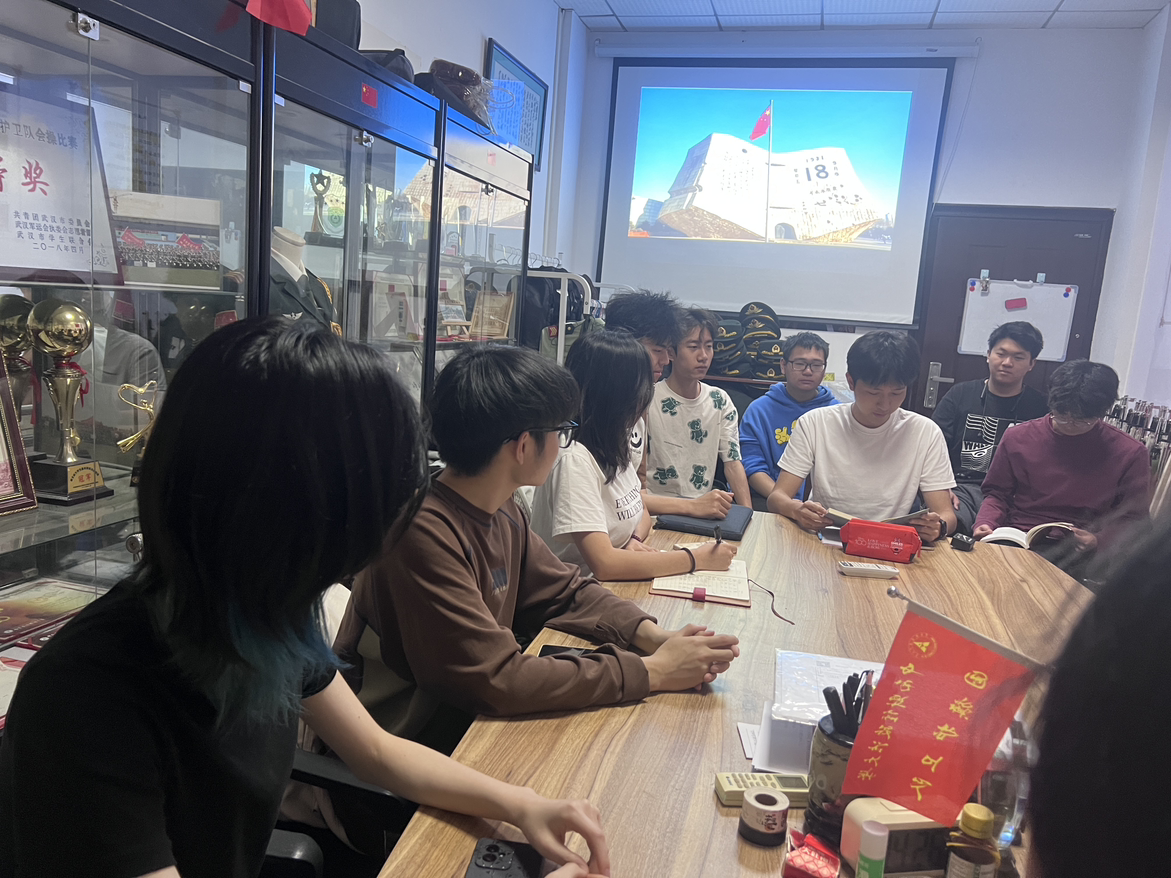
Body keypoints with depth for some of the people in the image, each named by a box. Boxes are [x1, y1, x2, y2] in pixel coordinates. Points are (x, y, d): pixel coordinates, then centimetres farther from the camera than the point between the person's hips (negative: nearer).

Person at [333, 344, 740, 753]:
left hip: (473, 719, 7)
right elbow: (497, 679, -29)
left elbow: (567, 591, 10)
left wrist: (654, 636, -8)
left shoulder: (504, 514, -1)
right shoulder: (423, 532, -29)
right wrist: (653, 672, -24)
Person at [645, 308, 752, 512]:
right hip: (657, 513, -4)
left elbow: (733, 463, 6)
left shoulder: (720, 401, 9)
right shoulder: (647, 401, -11)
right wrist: (692, 506, -25)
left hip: (705, 513, 4)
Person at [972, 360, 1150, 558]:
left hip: (1083, 555, 0)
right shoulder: (1017, 437, 5)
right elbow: (997, 493, 16)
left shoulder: (1130, 454, 2)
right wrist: (985, 523, -5)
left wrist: (1098, 541, -13)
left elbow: (1133, 519, 7)